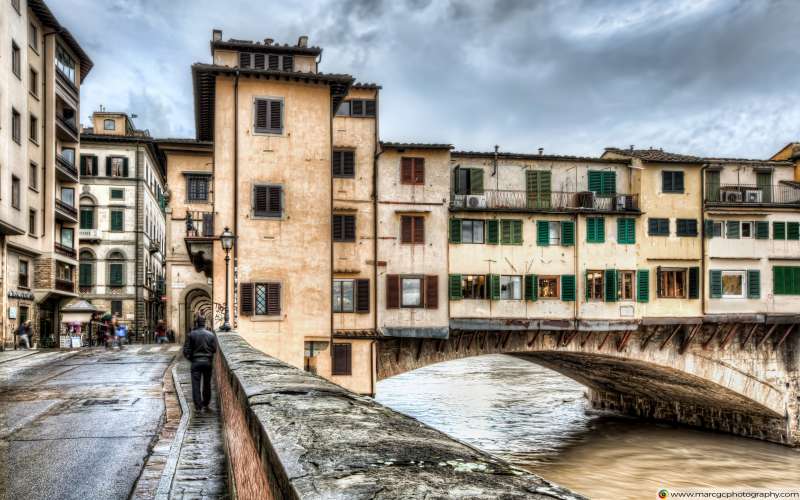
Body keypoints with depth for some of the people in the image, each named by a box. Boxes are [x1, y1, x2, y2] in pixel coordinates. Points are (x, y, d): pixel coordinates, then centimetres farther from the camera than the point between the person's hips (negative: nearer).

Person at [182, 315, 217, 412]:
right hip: (208, 361, 2)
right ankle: (206, 404, 25)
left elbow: (186, 350, -6)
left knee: (196, 384, 2)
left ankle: (198, 406, -3)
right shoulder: (211, 335, -1)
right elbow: (214, 349, 0)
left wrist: (190, 358, 10)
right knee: (207, 384, 15)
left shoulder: (191, 334, -6)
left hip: (196, 361, -2)